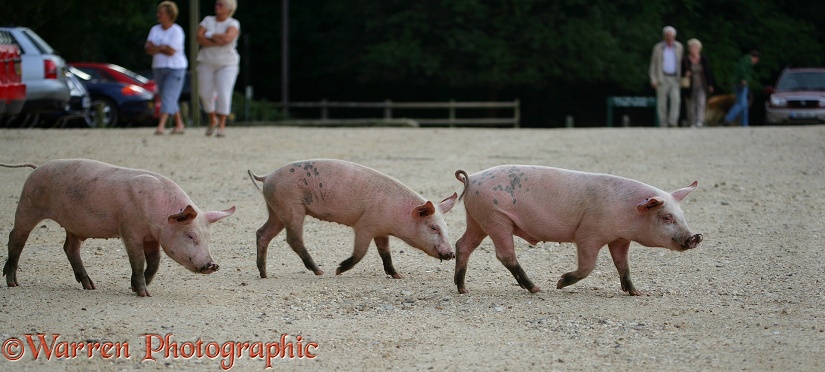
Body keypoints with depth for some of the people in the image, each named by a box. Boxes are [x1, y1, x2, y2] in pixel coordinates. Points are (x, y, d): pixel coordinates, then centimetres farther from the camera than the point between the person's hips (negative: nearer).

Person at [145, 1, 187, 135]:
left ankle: (160, 126, -26)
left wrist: (156, 48, -10)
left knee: (168, 97, -16)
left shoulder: (177, 31, -13)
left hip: (175, 69, -7)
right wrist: (162, 48, -21)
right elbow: (148, 49, -4)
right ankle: (179, 125, 22)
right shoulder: (155, 29, 6)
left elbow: (171, 51, -22)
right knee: (169, 99, 10)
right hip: (159, 68, 7)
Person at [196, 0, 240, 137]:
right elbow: (199, 38, -12)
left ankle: (221, 126, -7)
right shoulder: (208, 20, 2)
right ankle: (212, 120, 26)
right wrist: (217, 42, -22)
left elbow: (227, 38, -28)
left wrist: (209, 35, -17)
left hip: (226, 64, -3)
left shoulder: (233, 24, -8)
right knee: (205, 94, 3)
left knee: (223, 95, -14)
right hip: (207, 63, 3)